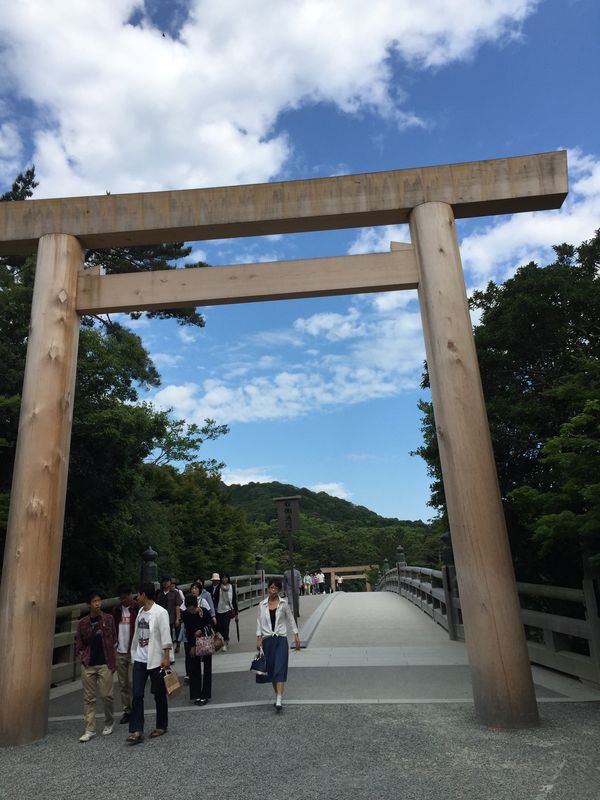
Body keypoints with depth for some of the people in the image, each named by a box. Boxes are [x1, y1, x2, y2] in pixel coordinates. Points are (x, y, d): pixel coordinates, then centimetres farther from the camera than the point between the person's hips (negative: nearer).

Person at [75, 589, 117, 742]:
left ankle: (109, 723, 22)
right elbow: (78, 643, 10)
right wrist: (83, 658, -1)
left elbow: (113, 641, 3)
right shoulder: (83, 623, 2)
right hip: (88, 665, 2)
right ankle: (90, 729, 13)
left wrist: (113, 662, 0)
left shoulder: (108, 619, 0)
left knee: (106, 695, 0)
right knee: (89, 698, 4)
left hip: (105, 663, -1)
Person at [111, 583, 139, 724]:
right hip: (120, 652, 5)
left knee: (132, 683, -3)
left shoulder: (138, 609, -9)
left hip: (134, 652, -5)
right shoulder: (116, 610, 8)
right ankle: (126, 711, 21)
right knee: (123, 684, 11)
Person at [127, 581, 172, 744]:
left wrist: (166, 657, -19)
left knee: (159, 694, 8)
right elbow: (137, 634, 16)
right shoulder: (140, 611, 8)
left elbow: (165, 636, -17)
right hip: (140, 659, 6)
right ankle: (136, 731, 3)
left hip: (155, 660, -6)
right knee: (137, 695, 0)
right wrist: (134, 653, 18)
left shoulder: (160, 612, -15)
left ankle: (161, 726, 24)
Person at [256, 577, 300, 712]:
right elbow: (259, 621, 4)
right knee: (271, 669, 7)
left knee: (280, 668, -12)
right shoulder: (262, 604, 3)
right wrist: (258, 638, -4)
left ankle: (279, 700, -15)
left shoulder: (284, 603, 1)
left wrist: (296, 635, 5)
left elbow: (290, 619, 7)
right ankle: (277, 695, 23)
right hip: (267, 640, 2)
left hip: (281, 639, -2)